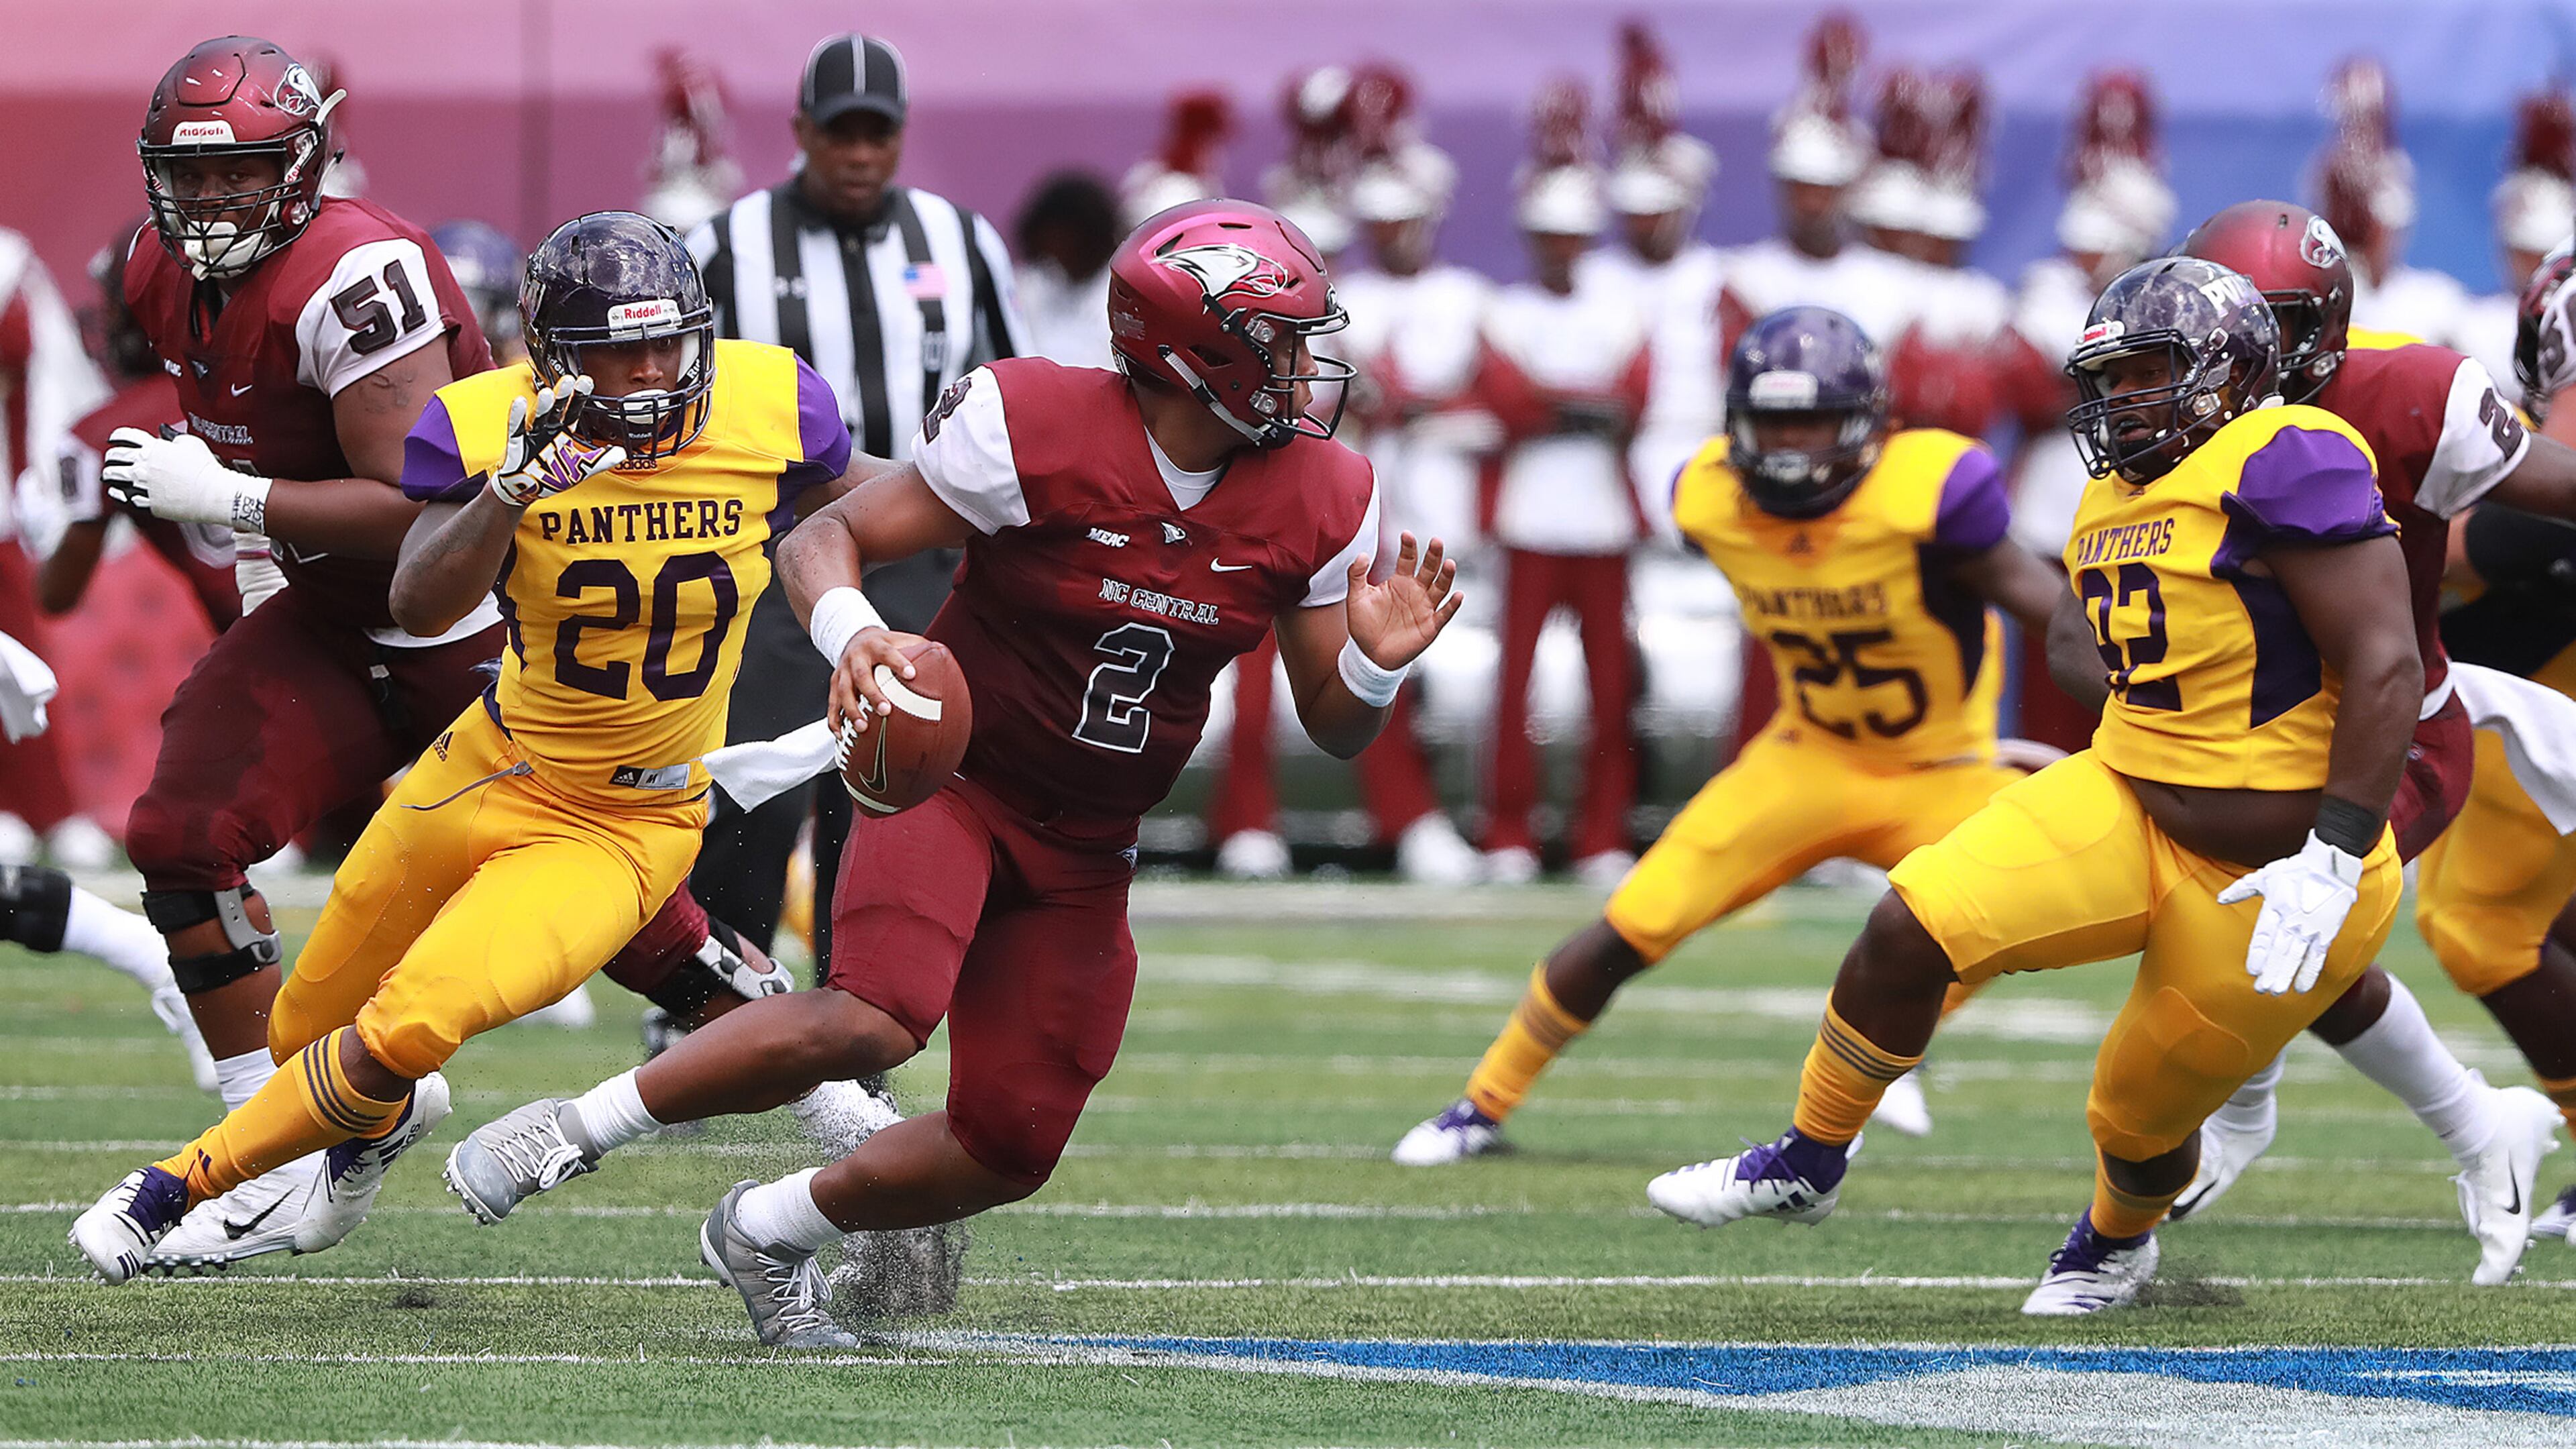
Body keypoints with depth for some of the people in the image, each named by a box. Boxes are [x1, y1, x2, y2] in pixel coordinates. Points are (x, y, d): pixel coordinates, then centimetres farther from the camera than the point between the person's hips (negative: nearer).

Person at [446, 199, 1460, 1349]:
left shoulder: (1318, 501, -5)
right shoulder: (1035, 429, -20)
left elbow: (1333, 727, 4)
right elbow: (825, 539, -13)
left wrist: (1376, 664, -19)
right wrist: (852, 635, -34)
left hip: (1084, 853, 6)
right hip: (950, 780, -6)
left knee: (1011, 1149, 2)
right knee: (873, 1022, -31)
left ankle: (766, 1232, 28)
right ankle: (581, 1125, -12)